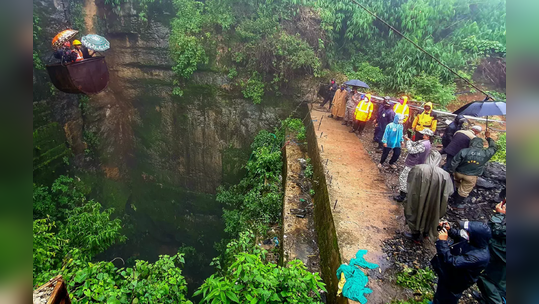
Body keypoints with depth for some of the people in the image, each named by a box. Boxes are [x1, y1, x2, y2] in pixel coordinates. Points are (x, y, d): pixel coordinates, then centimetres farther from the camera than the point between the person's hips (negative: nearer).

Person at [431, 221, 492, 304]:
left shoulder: (478, 256, -40)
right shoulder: (477, 241, -18)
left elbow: (452, 262, -41)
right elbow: (458, 234, 2)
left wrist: (443, 241, -37)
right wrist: (449, 230, -15)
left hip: (453, 284, -7)